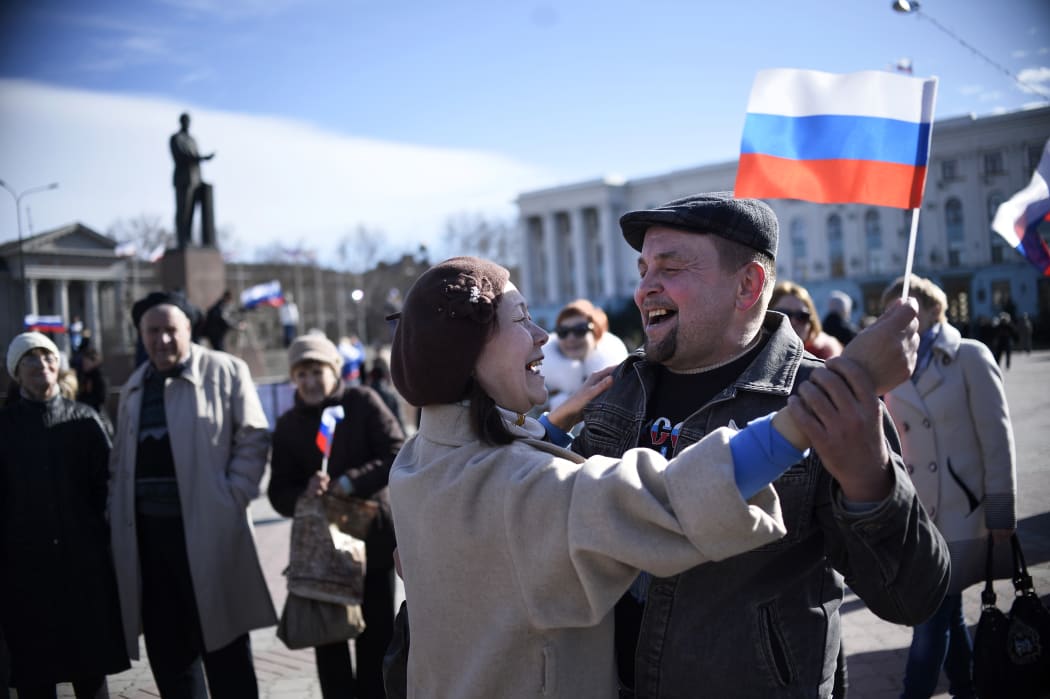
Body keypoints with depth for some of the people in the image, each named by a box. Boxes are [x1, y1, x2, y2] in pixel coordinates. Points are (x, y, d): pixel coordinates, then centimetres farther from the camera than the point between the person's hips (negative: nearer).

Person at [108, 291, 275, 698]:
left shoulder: (225, 371, -2)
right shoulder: (134, 386, 16)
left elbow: (253, 439, -5)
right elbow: (119, 461, 18)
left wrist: (232, 500, -11)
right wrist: (116, 513, 8)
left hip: (206, 531, -5)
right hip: (146, 534, 5)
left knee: (224, 649, 4)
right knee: (167, 649, 12)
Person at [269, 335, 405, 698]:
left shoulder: (363, 402, -4)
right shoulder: (288, 425, 5)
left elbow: (398, 455, -12)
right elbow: (279, 493, 2)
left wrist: (352, 481, -23)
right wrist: (304, 494, -21)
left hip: (374, 536, -2)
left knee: (377, 635, 9)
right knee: (328, 636, 6)